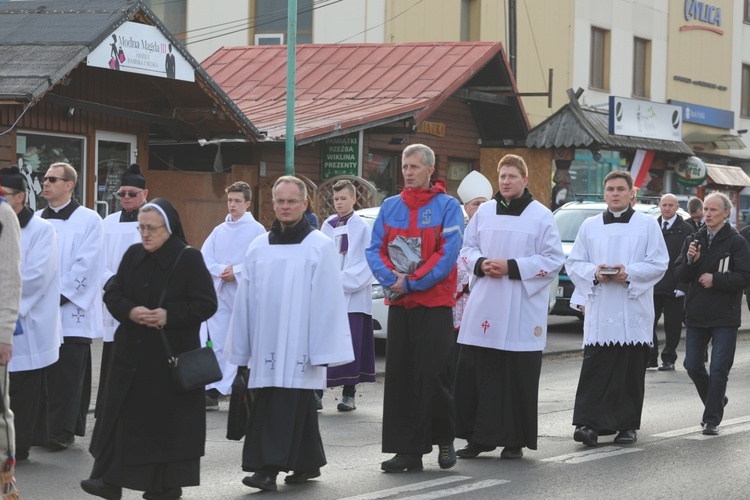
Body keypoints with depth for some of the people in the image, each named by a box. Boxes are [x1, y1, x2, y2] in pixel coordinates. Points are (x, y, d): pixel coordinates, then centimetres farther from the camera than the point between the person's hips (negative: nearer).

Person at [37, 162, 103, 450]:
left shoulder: (88, 220, -1)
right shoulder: (37, 220, 13)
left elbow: (86, 264, -8)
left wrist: (61, 294, -12)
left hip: (72, 310, -4)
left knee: (68, 373, -4)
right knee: (47, 371, 2)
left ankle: (62, 431, -2)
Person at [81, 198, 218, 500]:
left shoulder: (189, 259, -8)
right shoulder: (133, 255, 6)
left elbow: (207, 304, -9)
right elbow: (112, 294, 8)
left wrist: (169, 315, -20)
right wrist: (130, 311, -13)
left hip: (172, 354, -4)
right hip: (132, 351, 4)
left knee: (169, 418, 2)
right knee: (123, 414, 3)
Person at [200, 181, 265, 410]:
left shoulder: (257, 230, -1)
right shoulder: (219, 231, 12)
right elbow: (204, 258, 7)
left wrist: (236, 272, -13)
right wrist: (222, 270, -10)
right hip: (219, 293, 4)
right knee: (217, 343, 0)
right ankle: (213, 392, 0)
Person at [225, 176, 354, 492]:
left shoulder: (320, 246, -3)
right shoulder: (258, 247, 10)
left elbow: (328, 301, -7)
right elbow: (245, 299, 12)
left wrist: (323, 351, -12)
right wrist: (241, 349, 10)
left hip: (298, 347, -5)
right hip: (266, 344, 5)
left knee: (286, 406, -9)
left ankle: (270, 468, -11)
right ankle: (308, 464, 19)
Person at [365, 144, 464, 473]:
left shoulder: (447, 207, -3)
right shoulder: (390, 207, 10)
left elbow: (447, 254, -12)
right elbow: (375, 250, 6)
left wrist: (411, 283, -15)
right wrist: (391, 279, -12)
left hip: (435, 304, -4)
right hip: (399, 304, 4)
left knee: (433, 374, -4)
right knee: (399, 377, 1)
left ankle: (444, 439, 15)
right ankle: (407, 450, 5)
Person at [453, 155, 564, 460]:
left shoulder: (541, 216, 0)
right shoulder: (484, 212, 11)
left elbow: (554, 260, -4)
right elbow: (467, 248, 17)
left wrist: (512, 267, -13)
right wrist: (481, 263, -6)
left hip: (522, 311, -4)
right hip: (484, 306, 4)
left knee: (518, 376, -2)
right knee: (475, 372, 1)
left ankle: (515, 440, 7)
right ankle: (478, 437, 10)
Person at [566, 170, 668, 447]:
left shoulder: (647, 224, 7)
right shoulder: (590, 226, 13)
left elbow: (659, 263, 0)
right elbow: (574, 263, 11)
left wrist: (630, 273, -14)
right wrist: (594, 272, -9)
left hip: (633, 312, -1)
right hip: (599, 310, 1)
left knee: (631, 370, 3)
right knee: (594, 369, -8)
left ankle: (627, 424, 12)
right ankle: (589, 423, -12)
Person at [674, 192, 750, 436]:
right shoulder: (693, 241, 10)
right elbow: (679, 275, 6)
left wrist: (715, 279, -17)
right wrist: (690, 260, -13)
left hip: (725, 317, -5)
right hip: (696, 315, 5)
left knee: (719, 369, -6)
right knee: (693, 366, 8)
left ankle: (712, 419, 0)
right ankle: (716, 400, 32)